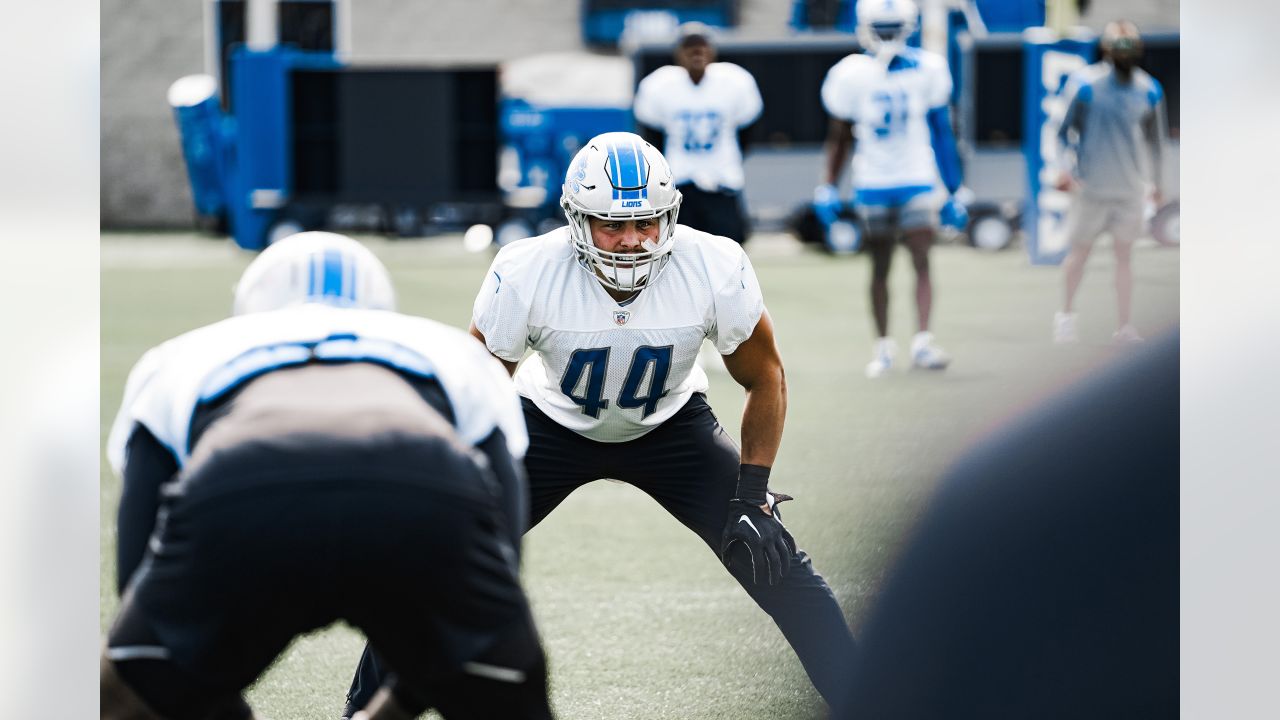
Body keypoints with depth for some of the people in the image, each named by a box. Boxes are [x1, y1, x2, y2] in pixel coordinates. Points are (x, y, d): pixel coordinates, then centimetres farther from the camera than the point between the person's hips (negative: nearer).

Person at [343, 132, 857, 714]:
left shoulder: (715, 269, -29)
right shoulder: (526, 273, -31)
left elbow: (764, 379, -11)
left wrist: (751, 498, -16)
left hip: (672, 428, 0)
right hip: (553, 423, 0)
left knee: (776, 565, -13)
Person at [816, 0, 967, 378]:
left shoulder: (925, 71, -3)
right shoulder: (853, 75, -5)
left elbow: (940, 132, 5)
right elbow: (839, 137, 4)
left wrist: (953, 191, 7)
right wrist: (828, 188, -3)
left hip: (917, 181, 0)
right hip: (872, 185, 0)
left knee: (922, 262, -10)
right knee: (880, 267, 8)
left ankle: (922, 342, -16)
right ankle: (883, 345, 17)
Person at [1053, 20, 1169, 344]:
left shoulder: (1147, 90, 1)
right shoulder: (1086, 84, -9)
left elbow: (1153, 138, 13)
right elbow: (1068, 130, -2)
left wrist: (1158, 181, 18)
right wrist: (1067, 167, -15)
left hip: (1129, 186, 2)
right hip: (1092, 184, -2)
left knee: (1125, 254, 2)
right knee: (1080, 250, 7)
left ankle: (1124, 327, 4)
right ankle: (1066, 313, 26)